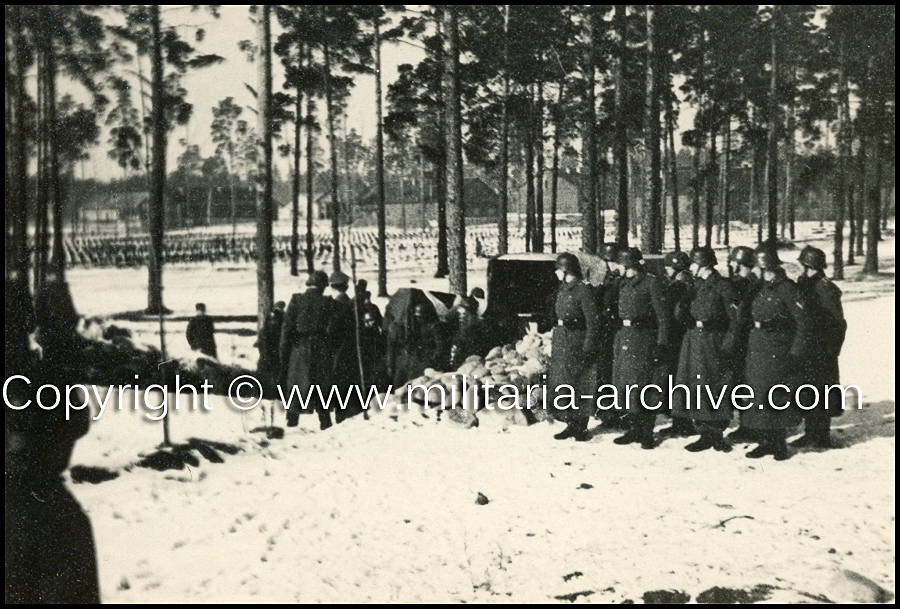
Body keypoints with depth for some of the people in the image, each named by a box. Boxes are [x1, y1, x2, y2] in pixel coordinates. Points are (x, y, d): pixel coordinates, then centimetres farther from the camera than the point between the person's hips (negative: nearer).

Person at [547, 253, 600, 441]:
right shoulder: (562, 289, 13)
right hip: (561, 342, 8)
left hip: (576, 341, -8)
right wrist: (553, 344, 15)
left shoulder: (583, 290, -12)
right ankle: (571, 424, 20)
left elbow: (592, 321, -15)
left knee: (579, 384, -2)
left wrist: (587, 348, -20)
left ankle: (581, 428, 7)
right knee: (561, 384, 9)